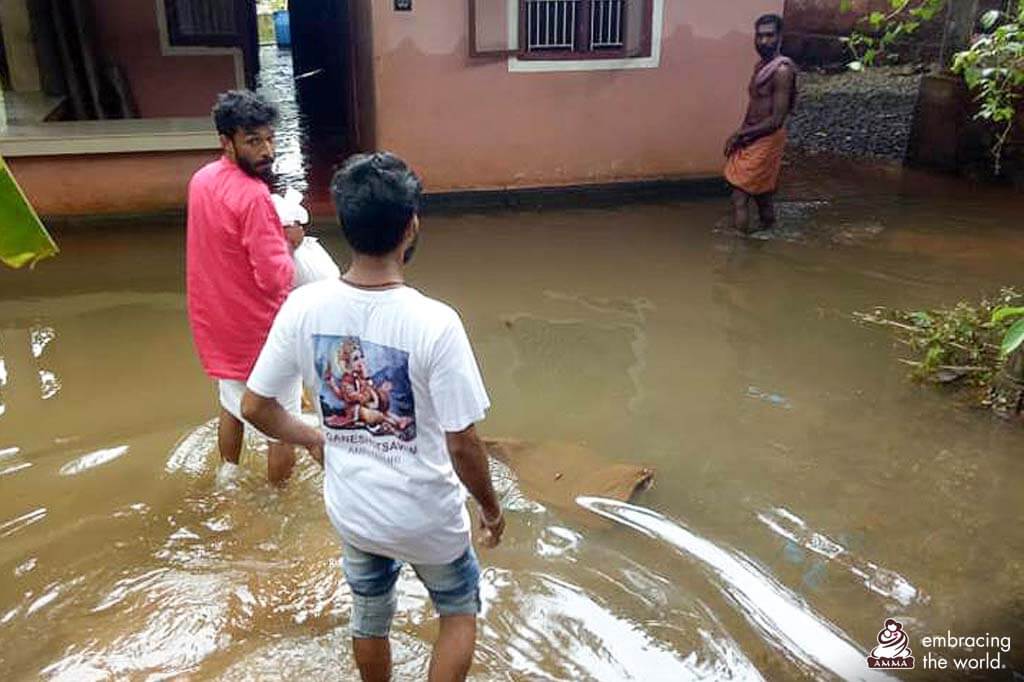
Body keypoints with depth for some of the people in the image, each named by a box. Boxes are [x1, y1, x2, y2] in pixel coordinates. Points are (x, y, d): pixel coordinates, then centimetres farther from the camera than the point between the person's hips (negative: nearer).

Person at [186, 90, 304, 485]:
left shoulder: (201, 179, 1)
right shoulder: (253, 197, -26)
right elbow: (276, 279, -27)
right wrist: (288, 243, -10)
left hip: (218, 321, 9)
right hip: (260, 330, -9)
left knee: (232, 407, 28)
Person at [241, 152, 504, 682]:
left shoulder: (303, 308, -16)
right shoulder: (434, 323, -28)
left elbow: (254, 407, -5)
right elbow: (462, 445, -22)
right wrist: (491, 507, -3)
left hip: (350, 510, 4)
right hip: (426, 516, -3)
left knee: (369, 619, 29)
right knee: (460, 610, 26)